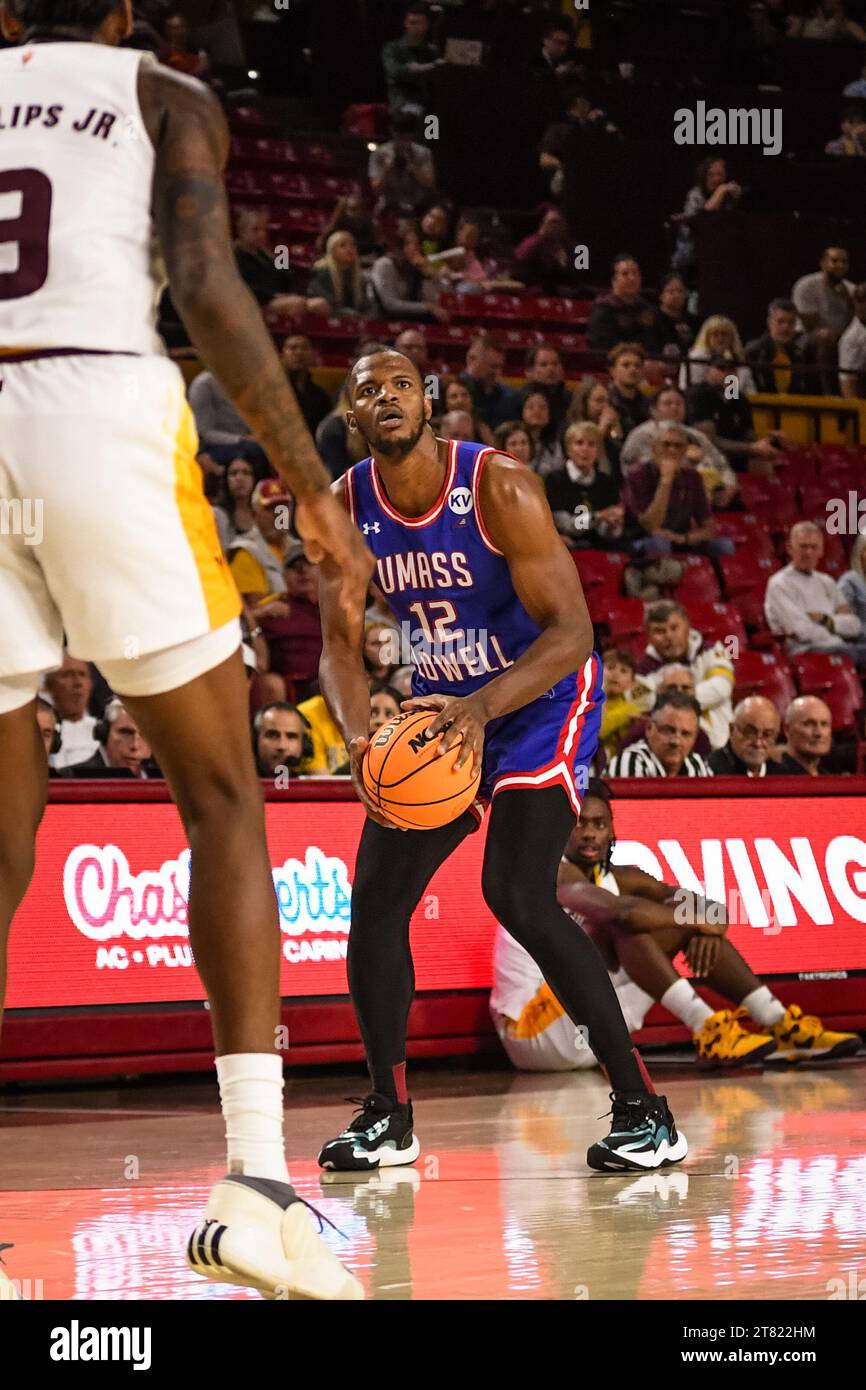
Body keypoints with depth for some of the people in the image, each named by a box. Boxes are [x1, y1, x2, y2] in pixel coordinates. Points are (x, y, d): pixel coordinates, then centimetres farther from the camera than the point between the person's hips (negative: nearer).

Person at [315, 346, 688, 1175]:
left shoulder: (499, 489, -24)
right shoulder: (345, 509, -8)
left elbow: (571, 631, -27)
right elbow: (341, 646, -4)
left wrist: (480, 707, -43)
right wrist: (358, 736, -25)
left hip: (539, 701, -6)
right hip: (440, 710, 6)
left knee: (517, 897, -23)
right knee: (375, 897, 1)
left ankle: (643, 1111, -18)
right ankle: (387, 1116, 17)